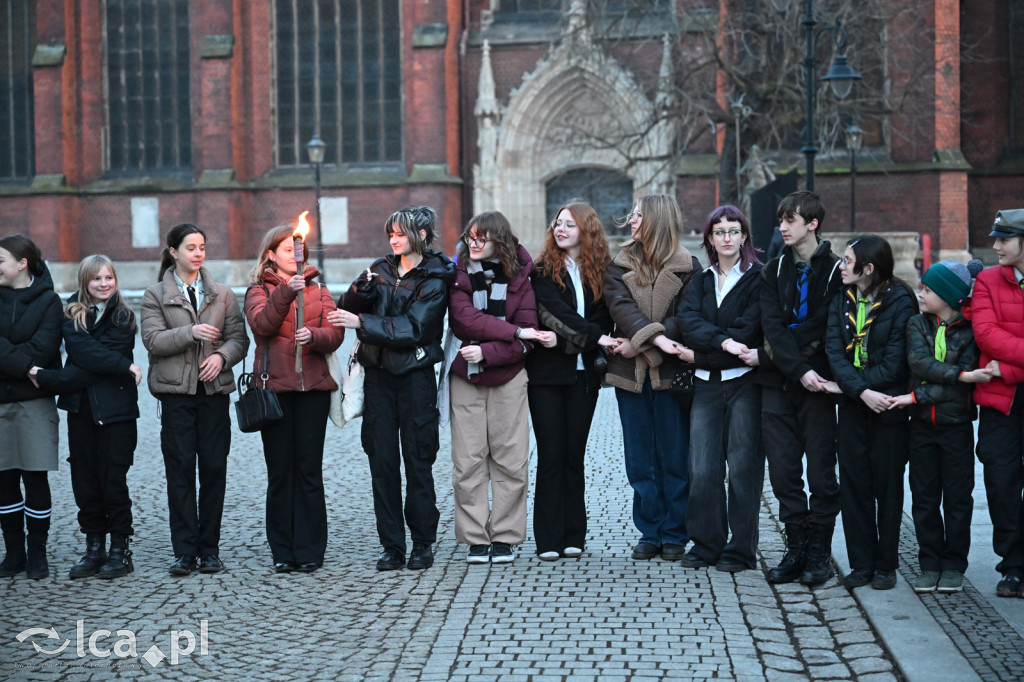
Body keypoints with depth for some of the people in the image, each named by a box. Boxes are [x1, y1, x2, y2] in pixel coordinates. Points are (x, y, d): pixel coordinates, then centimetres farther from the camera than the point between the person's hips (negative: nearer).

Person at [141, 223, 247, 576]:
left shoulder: (222, 294, 13)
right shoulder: (155, 296, 6)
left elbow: (239, 338, 7)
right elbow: (153, 340, -5)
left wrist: (222, 355, -12)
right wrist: (190, 333, -18)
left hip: (214, 390, 2)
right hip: (176, 391, -2)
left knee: (214, 468, 1)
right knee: (180, 469, -3)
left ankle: (209, 548, 10)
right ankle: (185, 551, 1)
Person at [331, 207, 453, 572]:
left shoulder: (434, 279, -3)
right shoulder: (381, 269, 12)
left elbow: (412, 329, -15)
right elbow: (345, 310, 5)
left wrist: (361, 322, -19)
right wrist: (361, 289, -14)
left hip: (415, 376, -4)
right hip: (378, 375, 4)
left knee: (417, 460, 0)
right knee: (382, 460, 2)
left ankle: (423, 544, 10)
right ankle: (391, 545, 8)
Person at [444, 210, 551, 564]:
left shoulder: (518, 277, 1)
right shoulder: (458, 275, 2)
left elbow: (526, 340, -5)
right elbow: (465, 318, -13)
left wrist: (486, 353, -17)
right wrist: (515, 331, -17)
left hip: (509, 376, 0)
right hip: (464, 377, 0)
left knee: (510, 458, 1)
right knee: (468, 459, 1)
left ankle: (505, 536, 10)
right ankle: (475, 538, 8)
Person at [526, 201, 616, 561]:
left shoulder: (601, 272, 8)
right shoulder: (543, 270, 2)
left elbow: (604, 318, 2)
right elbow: (555, 311, -12)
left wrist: (572, 339, -12)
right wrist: (593, 336, -20)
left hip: (584, 373, 2)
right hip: (546, 372, -2)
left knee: (574, 455, 5)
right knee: (551, 456, -2)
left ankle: (574, 536, 11)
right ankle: (549, 540, 3)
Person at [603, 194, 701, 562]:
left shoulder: (687, 267, 1)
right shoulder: (619, 266, 8)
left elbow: (686, 318, -7)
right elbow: (622, 307, -8)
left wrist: (639, 343, -14)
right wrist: (658, 339, -24)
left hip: (671, 372, -2)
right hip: (631, 372, 3)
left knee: (674, 456, 2)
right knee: (640, 458, 6)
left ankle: (674, 535, 11)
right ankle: (649, 532, 15)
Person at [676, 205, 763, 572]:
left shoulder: (758, 277, 2)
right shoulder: (702, 281, 16)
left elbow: (748, 328, -9)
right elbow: (687, 319, -2)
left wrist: (697, 351, -9)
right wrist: (722, 341, -20)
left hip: (744, 380, -4)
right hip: (707, 383, 4)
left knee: (743, 466, -3)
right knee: (702, 468, 1)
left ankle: (740, 549, 4)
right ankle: (705, 544, 11)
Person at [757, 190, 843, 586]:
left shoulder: (835, 271, 0)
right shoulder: (774, 271, 11)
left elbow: (824, 329, -8)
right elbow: (772, 326, -1)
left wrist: (766, 355, -11)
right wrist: (800, 370, -15)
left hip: (816, 387, -3)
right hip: (777, 385, 4)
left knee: (821, 472, 0)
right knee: (783, 471, 3)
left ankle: (819, 553, 10)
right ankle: (797, 549, 12)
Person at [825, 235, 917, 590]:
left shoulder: (899, 301, -8)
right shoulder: (841, 301, 6)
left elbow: (896, 361, -13)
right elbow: (835, 352, -5)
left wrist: (852, 384, -15)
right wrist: (862, 391, -19)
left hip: (888, 405, -4)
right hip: (852, 405, 4)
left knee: (887, 487, 4)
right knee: (853, 485, 5)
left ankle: (886, 565, 14)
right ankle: (862, 564, 13)